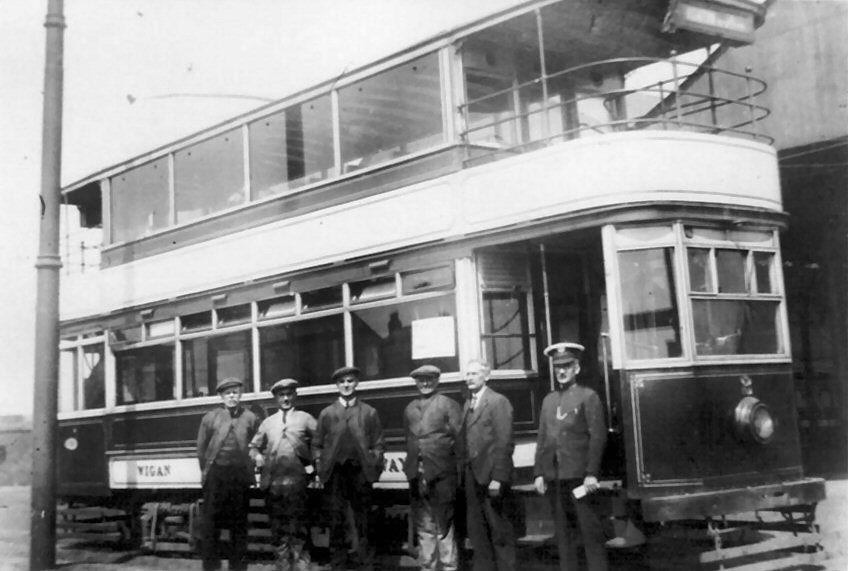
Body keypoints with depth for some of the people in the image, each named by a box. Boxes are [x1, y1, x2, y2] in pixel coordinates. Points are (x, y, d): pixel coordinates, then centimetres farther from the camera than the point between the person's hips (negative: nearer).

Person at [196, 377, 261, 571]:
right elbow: (201, 447, 9)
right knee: (210, 521, -1)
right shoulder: (210, 418, 7)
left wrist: (250, 469, 1)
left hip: (241, 475, 1)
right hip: (215, 474, 0)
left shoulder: (251, 418, 6)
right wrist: (206, 470, 6)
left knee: (239, 522, 6)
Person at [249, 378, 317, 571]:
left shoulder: (305, 418, 9)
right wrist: (257, 456, 3)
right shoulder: (268, 422, 19)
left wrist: (314, 464, -7)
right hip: (272, 482, 3)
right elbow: (254, 446, 24)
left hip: (297, 481, -3)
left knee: (298, 530, -7)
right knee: (278, 530, 5)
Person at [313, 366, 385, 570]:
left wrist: (374, 464, -2)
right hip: (335, 472, 0)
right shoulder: (326, 413, 13)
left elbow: (378, 444, 10)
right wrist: (320, 464, 1)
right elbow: (317, 444, 14)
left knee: (363, 521, 2)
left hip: (360, 471, 0)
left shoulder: (369, 412, 11)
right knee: (336, 520, -2)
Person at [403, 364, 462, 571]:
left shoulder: (449, 405, 2)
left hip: (442, 474, -4)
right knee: (423, 525, 11)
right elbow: (408, 439, 18)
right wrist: (411, 466, 10)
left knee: (444, 525, -1)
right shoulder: (409, 409, 16)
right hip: (416, 474, 5)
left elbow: (459, 438, -2)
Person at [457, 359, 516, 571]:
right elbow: (464, 441, 12)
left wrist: (498, 478, -18)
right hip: (472, 475, 7)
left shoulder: (498, 402, -7)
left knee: (500, 530, 0)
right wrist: (463, 472, 2)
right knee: (476, 530, 10)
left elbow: (504, 442, -13)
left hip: (491, 475, -7)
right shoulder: (468, 404, 16)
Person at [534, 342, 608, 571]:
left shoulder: (588, 396, 0)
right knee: (563, 531, 9)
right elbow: (542, 439, 15)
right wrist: (539, 473, 7)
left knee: (590, 530, -3)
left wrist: (591, 473, -13)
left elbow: (598, 437, -6)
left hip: (579, 475, -5)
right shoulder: (549, 400, 16)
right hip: (554, 477, 5)